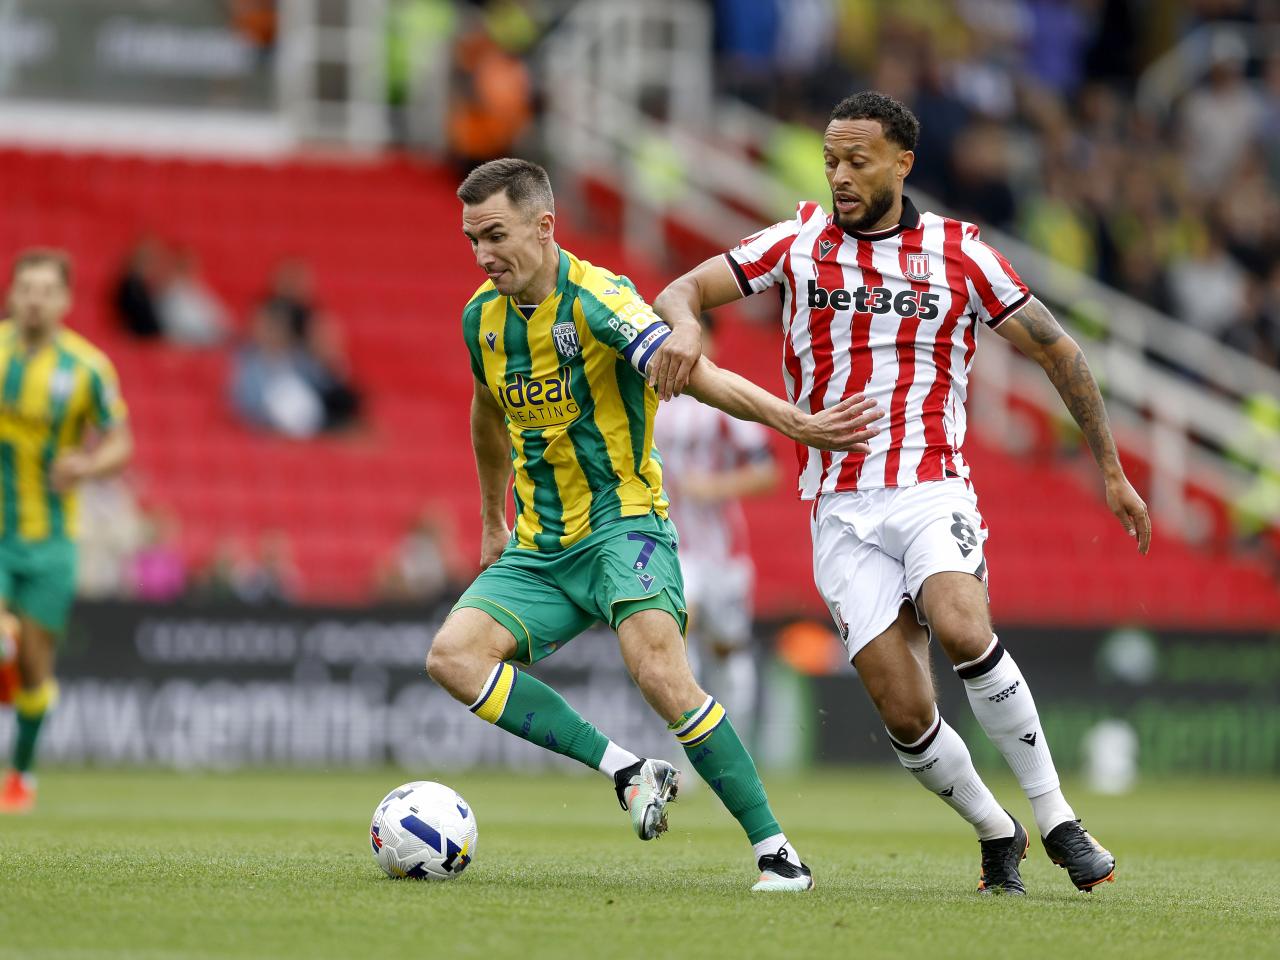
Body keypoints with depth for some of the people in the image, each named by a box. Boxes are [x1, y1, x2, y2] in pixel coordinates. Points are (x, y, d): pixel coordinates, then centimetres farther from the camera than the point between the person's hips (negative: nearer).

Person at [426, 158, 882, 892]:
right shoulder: (484, 317, 5)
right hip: (540, 548, 7)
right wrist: (494, 521, 34)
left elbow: (696, 374, -31)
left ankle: (774, 849, -17)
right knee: (454, 656, -16)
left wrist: (793, 423, -45)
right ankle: (627, 771, -11)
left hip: (622, 522, -7)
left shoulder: (596, 300, -17)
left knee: (659, 669, -28)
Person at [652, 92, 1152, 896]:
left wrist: (1111, 468, 11)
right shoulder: (799, 242, 6)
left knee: (962, 628, -32)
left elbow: (1056, 349, 10)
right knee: (906, 715, -10)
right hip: (841, 510, 2)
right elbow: (679, 294, 4)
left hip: (932, 489, -2)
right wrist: (685, 324, -22)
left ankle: (1057, 820, -20)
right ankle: (996, 835, 16)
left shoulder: (958, 252, 2)